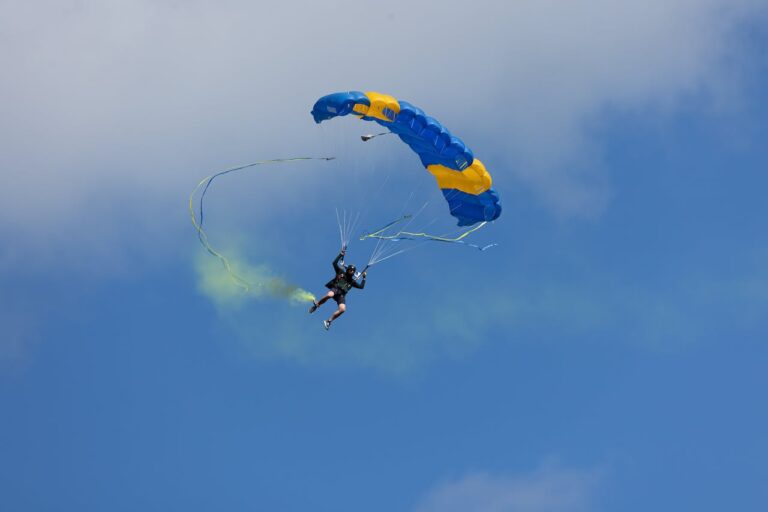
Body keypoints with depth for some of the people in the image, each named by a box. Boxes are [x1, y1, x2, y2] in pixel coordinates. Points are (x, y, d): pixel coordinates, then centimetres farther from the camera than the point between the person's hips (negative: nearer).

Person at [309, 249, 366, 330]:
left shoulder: (352, 281, 24)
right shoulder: (341, 272, 16)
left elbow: (361, 286, 23)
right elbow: (334, 263, 8)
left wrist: (364, 278, 15)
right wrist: (341, 255, 4)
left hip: (341, 295, 3)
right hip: (334, 289, -3)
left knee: (342, 309, -24)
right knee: (329, 295, -42)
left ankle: (329, 321, -12)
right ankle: (316, 304, -19)